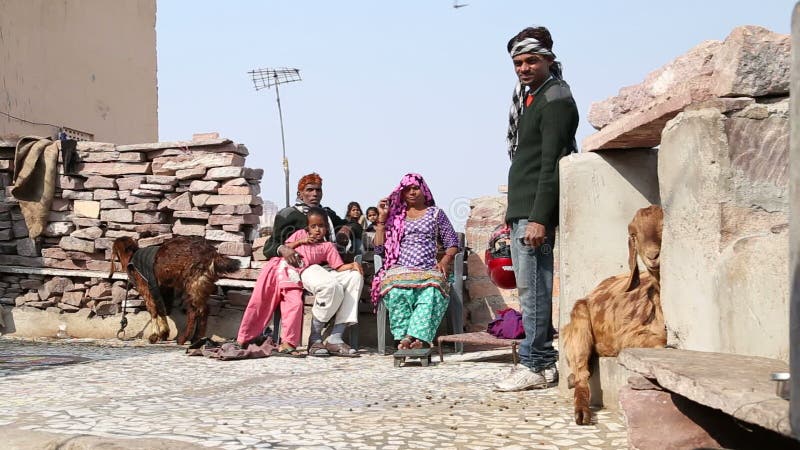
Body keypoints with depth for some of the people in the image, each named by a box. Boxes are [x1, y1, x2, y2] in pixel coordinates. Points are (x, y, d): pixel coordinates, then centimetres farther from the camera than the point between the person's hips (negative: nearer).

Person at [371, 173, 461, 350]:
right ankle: (404, 337, -40)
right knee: (397, 289, -38)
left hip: (429, 271, 0)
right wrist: (381, 219, 8)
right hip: (400, 269, 1)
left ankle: (419, 338, -47)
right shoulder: (395, 215, 21)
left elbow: (452, 243, 19)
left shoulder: (435, 213, 21)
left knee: (432, 289, -39)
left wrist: (444, 261, -2)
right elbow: (379, 249, 14)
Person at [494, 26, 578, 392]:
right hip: (522, 208, 10)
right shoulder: (531, 97, 20)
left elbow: (551, 164, -17)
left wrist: (539, 218, -22)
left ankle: (535, 366, -4)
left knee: (533, 288, -8)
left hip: (536, 210, -10)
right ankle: (544, 362, 17)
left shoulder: (556, 100, -9)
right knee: (532, 288, 11)